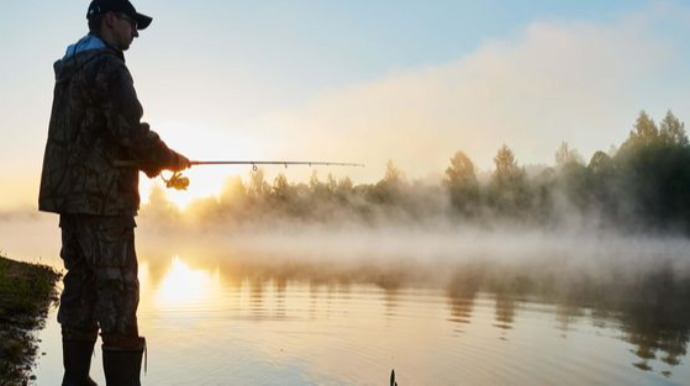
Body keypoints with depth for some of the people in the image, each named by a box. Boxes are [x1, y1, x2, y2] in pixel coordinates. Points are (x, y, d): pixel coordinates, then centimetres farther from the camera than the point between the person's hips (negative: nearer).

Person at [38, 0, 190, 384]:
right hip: (102, 198, -9)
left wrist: (152, 162, 14)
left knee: (80, 289, 11)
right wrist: (172, 160, -2)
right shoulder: (107, 66, -9)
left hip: (70, 195, 9)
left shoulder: (70, 69, 20)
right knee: (118, 295, -8)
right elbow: (131, 132, -19)